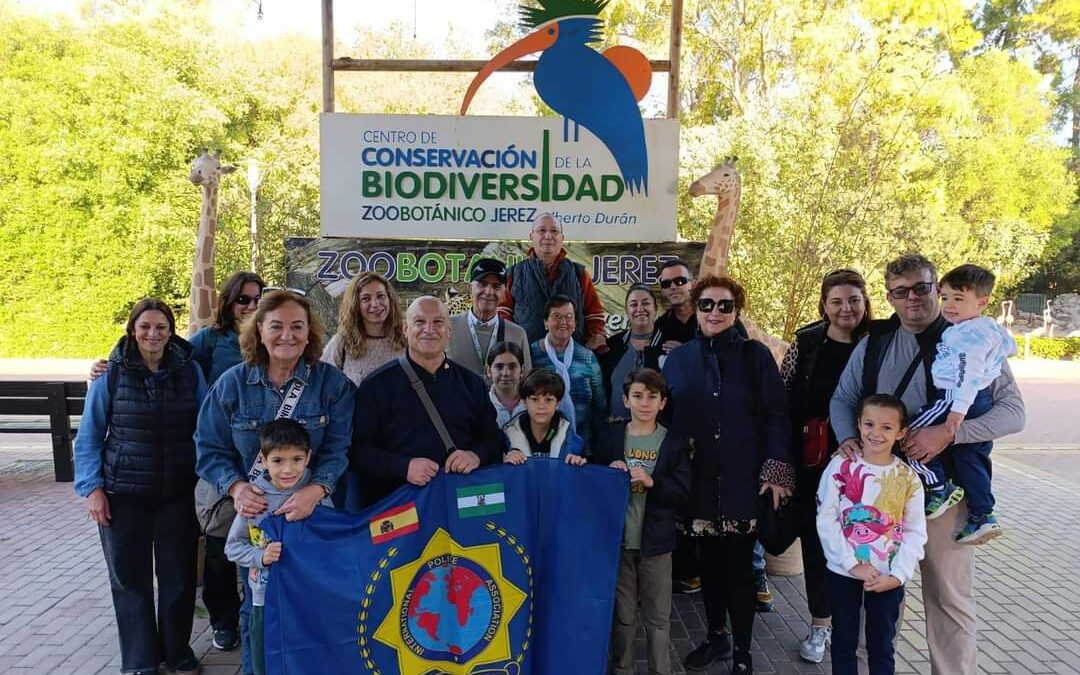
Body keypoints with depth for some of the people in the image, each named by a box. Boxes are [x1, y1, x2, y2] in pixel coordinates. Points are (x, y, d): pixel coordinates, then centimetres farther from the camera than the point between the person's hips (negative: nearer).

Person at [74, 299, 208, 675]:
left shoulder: (189, 370, -1)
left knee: (179, 575, 10)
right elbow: (89, 436, -1)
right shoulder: (111, 373, -6)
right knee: (130, 577, 9)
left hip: (178, 493, 1)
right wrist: (91, 487, -8)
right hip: (123, 494, -1)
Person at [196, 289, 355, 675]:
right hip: (252, 516, 2)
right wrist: (236, 487, -19)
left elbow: (338, 449, -12)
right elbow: (210, 449, -1)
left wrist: (315, 490, -29)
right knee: (257, 607, 15)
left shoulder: (332, 383, -6)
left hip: (314, 515, -1)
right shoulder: (233, 383, -1)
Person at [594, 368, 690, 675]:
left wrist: (652, 482, -21)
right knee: (622, 615, 14)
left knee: (658, 617, 10)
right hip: (618, 538, 1)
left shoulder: (675, 442, -1)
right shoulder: (611, 435, 1)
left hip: (656, 541, -1)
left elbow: (682, 492, -6)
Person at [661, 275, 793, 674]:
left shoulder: (755, 355, 0)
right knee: (709, 561, 14)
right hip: (697, 480, 2)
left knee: (738, 565, 4)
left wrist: (778, 469, -12)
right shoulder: (678, 358, 6)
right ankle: (716, 636, 33)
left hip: (744, 479, -2)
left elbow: (776, 415, -4)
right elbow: (665, 416, 6)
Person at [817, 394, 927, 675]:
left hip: (887, 577, 1)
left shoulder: (908, 478, -3)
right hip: (843, 572, -1)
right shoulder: (840, 466, -9)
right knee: (843, 641, 13)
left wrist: (897, 575, -11)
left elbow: (915, 533, -1)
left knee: (882, 645, 14)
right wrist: (853, 565, -14)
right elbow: (826, 520, -10)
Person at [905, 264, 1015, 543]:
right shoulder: (988, 329, 16)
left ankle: (939, 487, -1)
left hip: (960, 400, -10)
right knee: (972, 458, 15)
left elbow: (970, 373, -23)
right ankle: (982, 516, 20)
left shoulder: (970, 333, -14)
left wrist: (958, 409, -28)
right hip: (983, 402, 10)